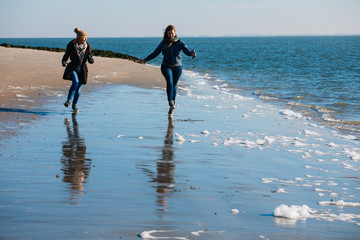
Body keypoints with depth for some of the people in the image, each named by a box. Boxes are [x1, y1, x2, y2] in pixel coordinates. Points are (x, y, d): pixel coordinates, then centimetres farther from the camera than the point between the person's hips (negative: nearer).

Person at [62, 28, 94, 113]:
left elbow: (91, 61, 4)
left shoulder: (88, 46, -2)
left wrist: (91, 59, -19)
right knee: (76, 82, -28)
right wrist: (64, 62, -16)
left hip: (82, 69, 3)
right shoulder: (71, 45, -9)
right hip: (73, 68, -3)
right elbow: (66, 55, 2)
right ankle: (69, 100, -13)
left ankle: (74, 105, 24)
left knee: (78, 89, 6)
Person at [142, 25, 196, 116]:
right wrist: (146, 59, 5)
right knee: (169, 82, -25)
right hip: (166, 66, 0)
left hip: (177, 67, 0)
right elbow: (155, 53, 10)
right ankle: (171, 102, -38)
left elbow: (187, 51, -13)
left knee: (174, 86, 3)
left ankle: (171, 108, 14)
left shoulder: (180, 42, 0)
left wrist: (192, 53, -34)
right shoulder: (164, 43, 3)